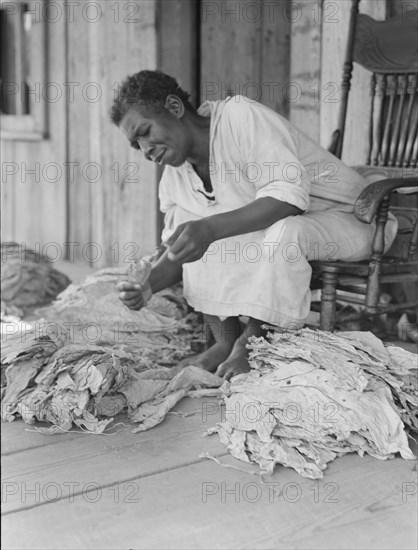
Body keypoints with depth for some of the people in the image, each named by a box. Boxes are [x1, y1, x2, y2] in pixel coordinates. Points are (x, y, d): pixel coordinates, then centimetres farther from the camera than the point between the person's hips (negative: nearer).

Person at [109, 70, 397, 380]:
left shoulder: (241, 116, -23)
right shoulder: (174, 177, -1)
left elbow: (289, 194, -34)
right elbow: (178, 249, 4)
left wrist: (210, 229, -43)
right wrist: (149, 285, -17)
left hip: (348, 219, -7)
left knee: (281, 232, -39)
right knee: (187, 220, -10)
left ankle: (252, 343, -14)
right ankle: (226, 341, -7)